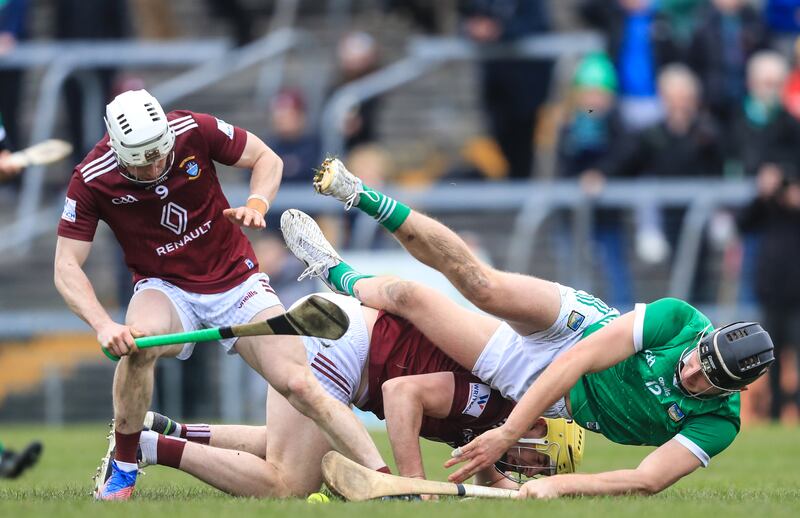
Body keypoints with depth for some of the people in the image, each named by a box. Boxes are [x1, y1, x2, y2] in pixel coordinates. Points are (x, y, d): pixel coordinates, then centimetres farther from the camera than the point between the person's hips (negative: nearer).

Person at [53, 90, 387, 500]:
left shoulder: (195, 131, -16)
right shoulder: (91, 180, -18)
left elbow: (267, 159, 0)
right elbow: (66, 268, -17)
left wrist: (257, 204, -21)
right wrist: (103, 326, -33)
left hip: (236, 279, 1)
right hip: (165, 288, -1)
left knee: (299, 385, -15)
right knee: (137, 342, -35)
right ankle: (122, 471, -15)